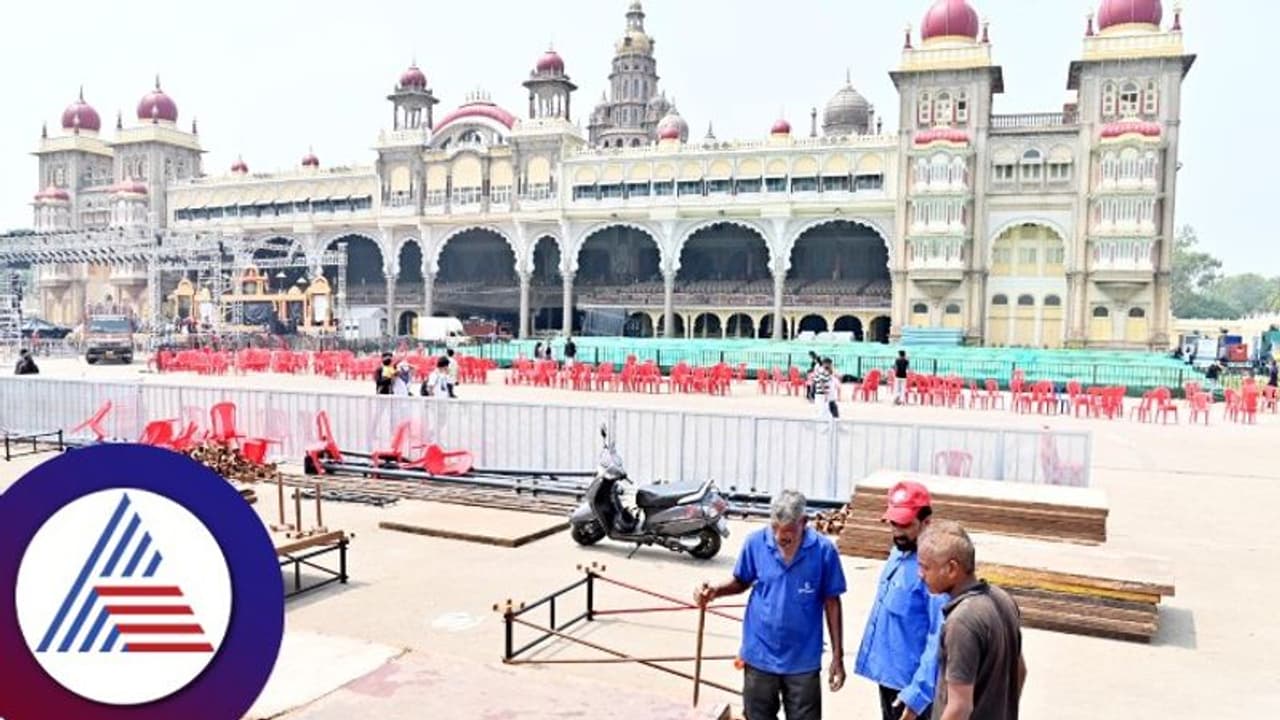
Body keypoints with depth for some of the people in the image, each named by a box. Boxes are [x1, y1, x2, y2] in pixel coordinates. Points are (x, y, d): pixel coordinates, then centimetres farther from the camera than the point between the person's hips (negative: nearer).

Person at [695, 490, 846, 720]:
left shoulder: (823, 550, -14)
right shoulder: (755, 542, -12)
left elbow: (832, 602, -4)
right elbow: (741, 582, 5)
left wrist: (838, 655, -1)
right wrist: (716, 591, -16)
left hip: (803, 660, -1)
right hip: (760, 655, 1)